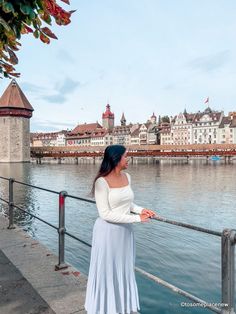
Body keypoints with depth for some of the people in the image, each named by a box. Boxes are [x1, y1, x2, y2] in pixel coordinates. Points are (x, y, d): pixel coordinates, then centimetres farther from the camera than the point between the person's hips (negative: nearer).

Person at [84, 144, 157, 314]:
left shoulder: (127, 177, 2)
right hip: (108, 232, -7)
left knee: (124, 271, 20)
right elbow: (105, 214, -21)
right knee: (107, 273, 11)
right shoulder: (102, 181, -20)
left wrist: (141, 210, -6)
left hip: (125, 231, 7)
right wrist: (136, 218, -20)